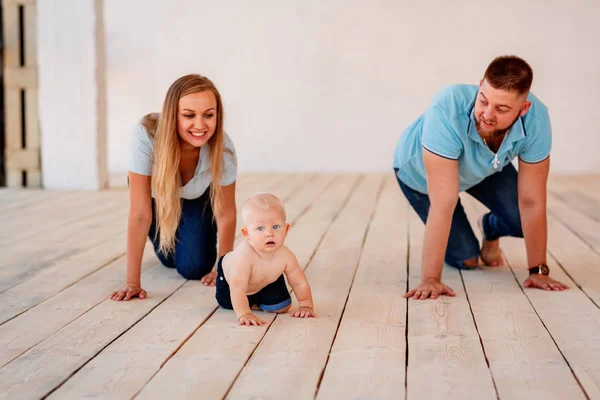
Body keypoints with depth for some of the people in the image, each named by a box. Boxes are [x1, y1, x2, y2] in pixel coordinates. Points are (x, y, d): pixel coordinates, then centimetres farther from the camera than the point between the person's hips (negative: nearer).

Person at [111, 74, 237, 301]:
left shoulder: (223, 147, -36)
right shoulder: (145, 138, -42)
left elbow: (225, 212, -19)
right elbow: (140, 214, -37)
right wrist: (132, 281, -36)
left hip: (198, 197, 0)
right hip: (156, 194, 0)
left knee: (194, 269, -7)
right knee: (169, 259, 8)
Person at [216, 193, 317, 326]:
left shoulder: (286, 256, -34)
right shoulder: (244, 255, -49)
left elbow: (300, 283, -19)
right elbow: (237, 289, -52)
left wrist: (306, 306, -22)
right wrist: (244, 314, -61)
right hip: (228, 276, -3)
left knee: (281, 308, 4)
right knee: (227, 304, 19)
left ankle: (256, 301, 33)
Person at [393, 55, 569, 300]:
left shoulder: (536, 119, -33)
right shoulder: (447, 111, -44)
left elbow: (531, 202, -24)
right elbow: (443, 205, -43)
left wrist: (538, 271, -20)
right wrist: (431, 279, -42)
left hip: (485, 169, 3)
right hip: (418, 172, -3)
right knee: (465, 259, -7)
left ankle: (491, 230, 24)